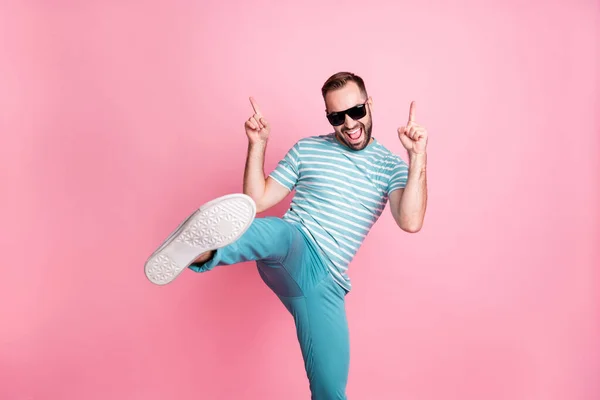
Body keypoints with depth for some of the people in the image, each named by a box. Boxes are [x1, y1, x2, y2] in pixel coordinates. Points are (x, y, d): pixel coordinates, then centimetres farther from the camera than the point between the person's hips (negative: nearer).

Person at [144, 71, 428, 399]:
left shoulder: (391, 165, 9)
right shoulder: (306, 149, 10)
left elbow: (410, 222, -9)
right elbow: (257, 201, 5)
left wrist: (418, 155, -15)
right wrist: (257, 145, -6)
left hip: (328, 282, 2)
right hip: (292, 253, -1)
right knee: (279, 229, -38)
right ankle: (199, 251, -66)